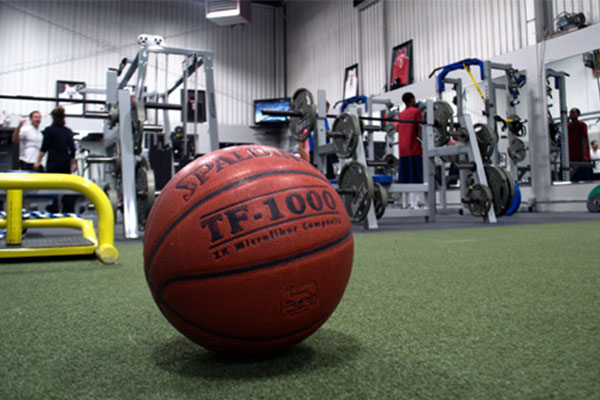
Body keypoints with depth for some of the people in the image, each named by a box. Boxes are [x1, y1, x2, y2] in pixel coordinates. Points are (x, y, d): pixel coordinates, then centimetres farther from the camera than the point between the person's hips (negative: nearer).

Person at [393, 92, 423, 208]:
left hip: (402, 150, 6)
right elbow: (419, 132, -11)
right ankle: (413, 203, -14)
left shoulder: (402, 114, 18)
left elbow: (398, 128, 14)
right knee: (414, 178, -8)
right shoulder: (416, 111, -3)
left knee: (404, 179, 7)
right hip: (414, 149, -6)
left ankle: (405, 203, 7)